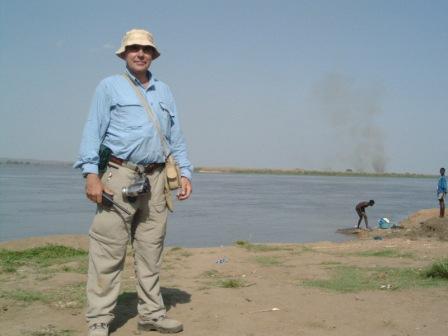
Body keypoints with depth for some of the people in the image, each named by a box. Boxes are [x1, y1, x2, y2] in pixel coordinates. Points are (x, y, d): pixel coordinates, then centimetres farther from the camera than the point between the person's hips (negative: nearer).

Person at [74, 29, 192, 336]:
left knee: (151, 252, 9)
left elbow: (176, 137, 20)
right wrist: (91, 173, -13)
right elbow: (93, 131, -2)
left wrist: (185, 173, 9)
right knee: (108, 252, -6)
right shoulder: (110, 86, 6)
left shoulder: (164, 92, 20)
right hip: (119, 175, -4)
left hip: (155, 180, 5)